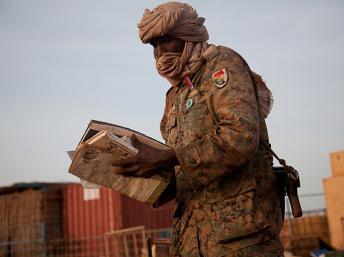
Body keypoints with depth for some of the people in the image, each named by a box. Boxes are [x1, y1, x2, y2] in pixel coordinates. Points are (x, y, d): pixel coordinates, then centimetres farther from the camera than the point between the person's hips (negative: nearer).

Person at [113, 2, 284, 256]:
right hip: (193, 218, 8)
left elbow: (240, 138, -20)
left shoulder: (222, 63, -4)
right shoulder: (176, 92, 21)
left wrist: (166, 159, -22)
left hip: (238, 215, -7)